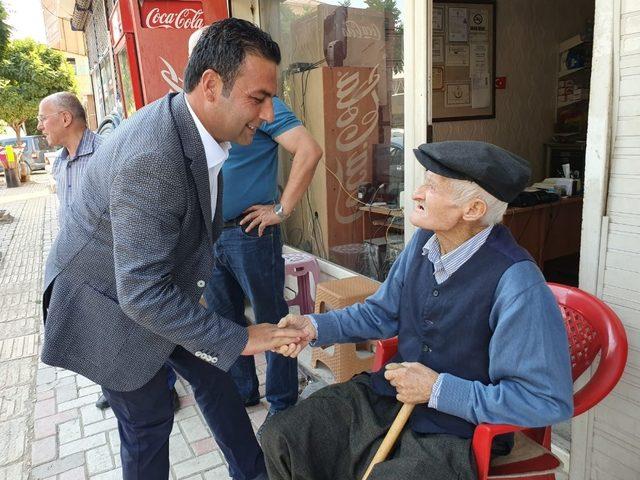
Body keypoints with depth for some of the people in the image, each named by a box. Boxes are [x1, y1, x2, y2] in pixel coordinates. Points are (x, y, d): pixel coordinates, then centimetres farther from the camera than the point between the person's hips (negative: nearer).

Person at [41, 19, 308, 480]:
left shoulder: (193, 129, -7)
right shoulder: (149, 159, -36)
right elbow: (142, 293, -35)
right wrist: (239, 338, -30)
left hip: (162, 289, 8)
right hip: (110, 305, -8)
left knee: (215, 377, 16)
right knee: (148, 419, 7)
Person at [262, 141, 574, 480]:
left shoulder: (516, 283, -26)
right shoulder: (424, 241, -5)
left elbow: (550, 401, -23)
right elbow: (382, 312, 8)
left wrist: (438, 389, -22)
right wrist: (315, 327, -6)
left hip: (455, 434, -5)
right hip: (385, 395, 6)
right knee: (279, 438, 0)